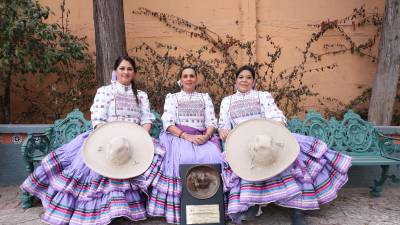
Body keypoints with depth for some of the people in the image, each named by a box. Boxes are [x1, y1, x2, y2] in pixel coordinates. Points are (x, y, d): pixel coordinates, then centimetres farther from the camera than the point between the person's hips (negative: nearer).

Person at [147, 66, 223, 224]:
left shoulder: (205, 97, 20)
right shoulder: (172, 97, 14)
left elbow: (211, 121, 9)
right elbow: (168, 123, -1)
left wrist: (206, 136, -14)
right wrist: (186, 136, -16)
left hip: (203, 137, 2)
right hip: (178, 136, -2)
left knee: (212, 158, -29)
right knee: (183, 159, -34)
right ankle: (178, 210, -20)